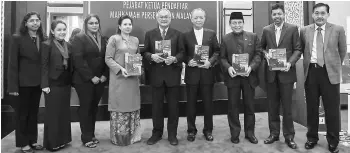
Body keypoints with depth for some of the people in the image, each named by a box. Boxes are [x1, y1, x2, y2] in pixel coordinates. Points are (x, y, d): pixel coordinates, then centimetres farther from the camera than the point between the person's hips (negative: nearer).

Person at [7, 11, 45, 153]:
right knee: (22, 113, 8)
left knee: (33, 112, 14)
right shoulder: (17, 38, -8)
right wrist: (13, 85, -15)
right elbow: (12, 63, -11)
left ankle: (32, 140, 27)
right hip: (23, 82, -4)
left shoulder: (42, 39, 4)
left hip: (37, 82, 4)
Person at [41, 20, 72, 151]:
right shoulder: (46, 45, -7)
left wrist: (71, 81, 9)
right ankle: (52, 143, 17)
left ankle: (63, 139, 26)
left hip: (65, 83, 6)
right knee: (53, 113, 4)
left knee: (65, 112, 12)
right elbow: (44, 66, -11)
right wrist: (45, 84, -15)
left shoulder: (68, 45, 10)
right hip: (53, 84, -6)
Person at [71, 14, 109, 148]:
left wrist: (105, 75, -3)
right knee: (85, 107, 3)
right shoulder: (79, 38, -5)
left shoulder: (103, 39, 13)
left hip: (100, 80, 5)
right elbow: (78, 60, -14)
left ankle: (92, 135, 24)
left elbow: (106, 58, 11)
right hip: (84, 80, -5)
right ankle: (86, 138, 13)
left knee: (94, 107, 12)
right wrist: (91, 77, -17)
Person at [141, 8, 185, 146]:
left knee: (173, 106, 7)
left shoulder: (177, 34, 7)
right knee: (156, 106, 9)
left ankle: (172, 134, 21)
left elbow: (182, 52, 2)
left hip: (173, 74, 0)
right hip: (156, 74, 1)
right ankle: (157, 133, 25)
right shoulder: (149, 34, 8)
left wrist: (175, 59, -17)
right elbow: (144, 52, 5)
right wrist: (152, 56, -15)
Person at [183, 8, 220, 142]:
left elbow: (217, 51, 3)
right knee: (191, 104, 8)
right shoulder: (185, 35, 4)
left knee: (208, 103, 8)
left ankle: (208, 130, 24)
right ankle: (191, 130, 23)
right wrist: (188, 61, -15)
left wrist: (210, 61, -13)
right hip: (192, 73, 0)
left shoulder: (211, 34, 6)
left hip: (207, 73, 0)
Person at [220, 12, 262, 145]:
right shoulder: (225, 39, 5)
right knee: (233, 106, 7)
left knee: (249, 106, 10)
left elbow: (258, 54, 0)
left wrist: (251, 67, -16)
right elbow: (222, 57, 2)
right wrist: (228, 68, -16)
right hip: (232, 77, 0)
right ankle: (234, 133, 20)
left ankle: (250, 132, 25)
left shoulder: (253, 36, 5)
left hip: (249, 76, 1)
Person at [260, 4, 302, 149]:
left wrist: (290, 63, -16)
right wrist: (265, 54, -5)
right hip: (271, 72, 3)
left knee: (287, 106, 4)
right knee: (272, 105, 9)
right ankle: (274, 133, 21)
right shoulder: (266, 30, 7)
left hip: (286, 72, -2)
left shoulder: (293, 28, 0)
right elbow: (261, 47, 16)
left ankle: (289, 136, 16)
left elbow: (298, 49, -1)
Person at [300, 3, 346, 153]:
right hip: (311, 72, 2)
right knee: (311, 108, 11)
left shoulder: (338, 30, 1)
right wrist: (309, 63, 11)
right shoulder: (304, 31, 5)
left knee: (332, 109, 4)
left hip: (330, 72, -1)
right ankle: (312, 138, 26)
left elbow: (342, 51, 10)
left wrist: (335, 66, 13)